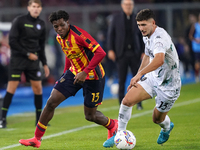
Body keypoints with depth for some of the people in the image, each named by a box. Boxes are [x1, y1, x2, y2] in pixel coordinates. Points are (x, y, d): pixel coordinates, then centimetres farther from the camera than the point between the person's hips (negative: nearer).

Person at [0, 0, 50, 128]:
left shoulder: (41, 24, 10)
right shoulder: (19, 21, -7)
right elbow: (12, 42, -11)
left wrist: (44, 63, 14)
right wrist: (27, 54, -13)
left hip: (33, 60, 5)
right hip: (18, 59, -5)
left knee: (38, 87, 1)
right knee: (12, 87, -9)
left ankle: (39, 119, 11)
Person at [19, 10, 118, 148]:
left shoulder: (79, 35, -26)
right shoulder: (60, 38, 0)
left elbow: (100, 53, -30)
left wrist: (85, 72, -33)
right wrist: (65, 73, 14)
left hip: (92, 76, -7)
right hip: (74, 73, 7)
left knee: (90, 115, 3)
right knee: (51, 102, -5)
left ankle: (112, 125, 37)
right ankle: (37, 139, 3)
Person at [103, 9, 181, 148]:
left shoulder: (160, 37, -30)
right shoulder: (147, 37, 1)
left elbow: (159, 60, -49)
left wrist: (140, 74, -57)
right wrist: (136, 79, 21)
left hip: (169, 85, -7)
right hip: (153, 77, 7)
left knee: (158, 119, 8)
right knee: (127, 100, -12)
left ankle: (167, 127, 46)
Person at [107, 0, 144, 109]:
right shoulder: (116, 18, 7)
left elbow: (140, 36, 13)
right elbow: (110, 34, 5)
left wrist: (143, 51, 6)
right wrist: (110, 50, -4)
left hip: (134, 54, 1)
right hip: (121, 54, -1)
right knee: (121, 80, -2)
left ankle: (139, 103, 7)